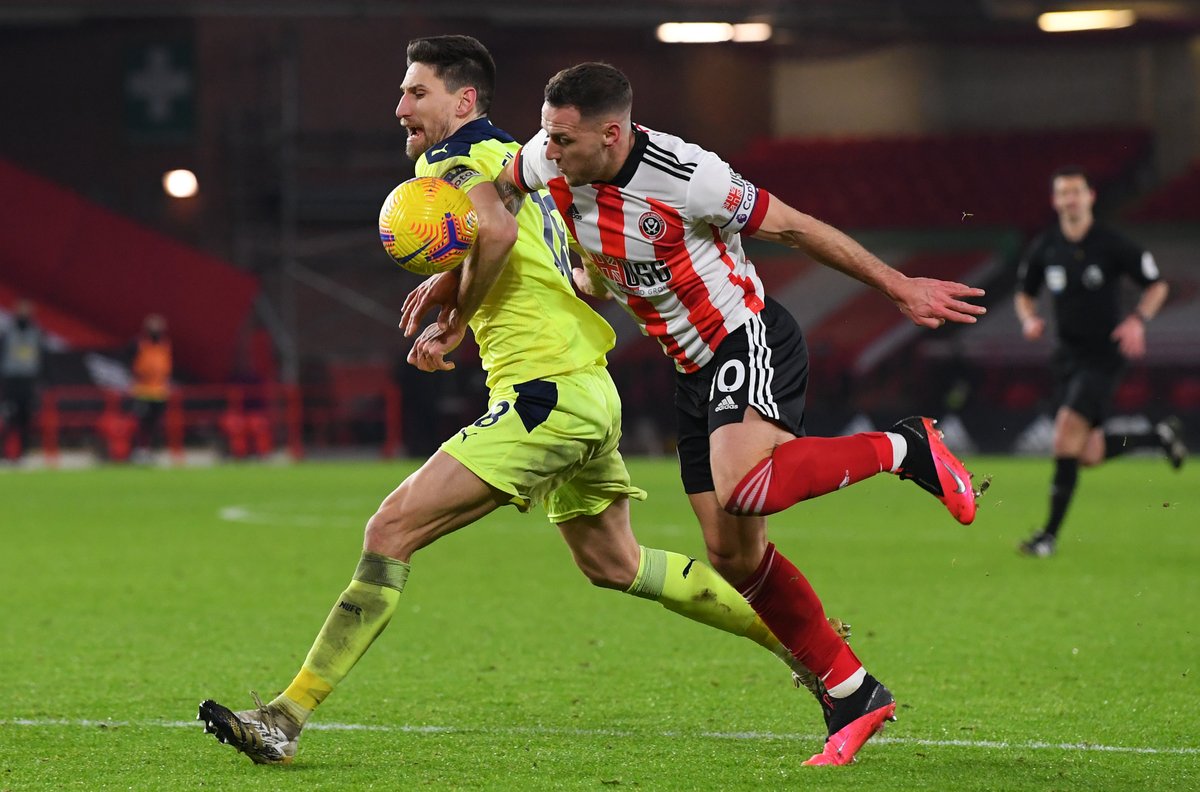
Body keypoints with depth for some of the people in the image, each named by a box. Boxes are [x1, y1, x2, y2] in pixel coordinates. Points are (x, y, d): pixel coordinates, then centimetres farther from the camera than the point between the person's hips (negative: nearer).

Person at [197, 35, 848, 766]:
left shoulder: (452, 157, -8)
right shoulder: (509, 156, 20)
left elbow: (497, 231, -29)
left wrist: (453, 321, -15)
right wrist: (452, 282, 12)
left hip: (544, 392, -10)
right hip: (590, 395, 10)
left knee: (392, 529, -15)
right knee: (612, 564, 26)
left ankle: (288, 717, -20)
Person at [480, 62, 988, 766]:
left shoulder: (684, 178, -25)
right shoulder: (554, 162, -7)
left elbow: (792, 227, -14)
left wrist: (901, 288, -8)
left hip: (750, 343, -8)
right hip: (695, 370, 8)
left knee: (741, 489, -35)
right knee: (735, 556, 4)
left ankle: (905, 448, -13)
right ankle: (854, 696, 15)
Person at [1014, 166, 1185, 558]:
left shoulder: (1113, 244, -9)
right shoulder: (1043, 249, 2)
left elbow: (1156, 286, 0)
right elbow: (1024, 294, 17)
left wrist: (1138, 320, -17)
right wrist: (1029, 319, -6)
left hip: (1105, 354, -6)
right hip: (1068, 356, 6)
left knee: (1067, 431, -20)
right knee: (1089, 455, 5)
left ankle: (1050, 533, -15)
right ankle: (1159, 437, 33)